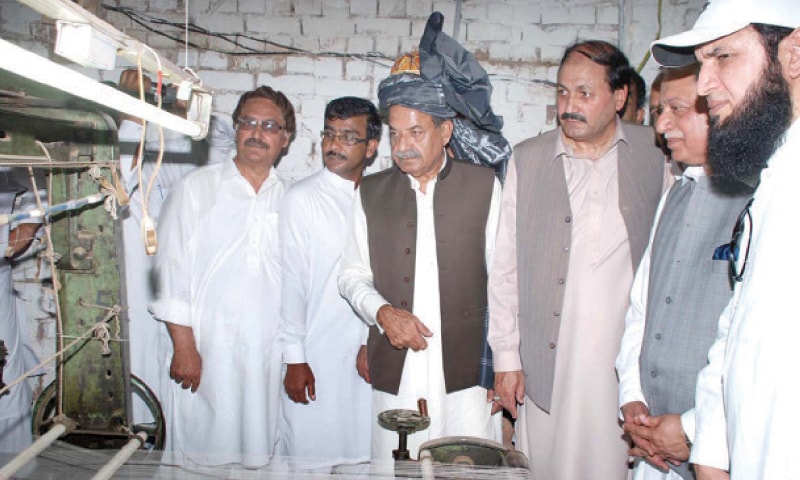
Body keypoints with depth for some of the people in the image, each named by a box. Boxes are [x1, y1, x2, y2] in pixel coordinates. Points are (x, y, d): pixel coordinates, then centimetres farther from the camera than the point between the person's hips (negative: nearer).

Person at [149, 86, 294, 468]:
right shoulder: (197, 188, 3)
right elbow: (172, 268, -2)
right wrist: (184, 346, -7)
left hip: (270, 354, 2)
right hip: (205, 351, -2)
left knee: (261, 455, 9)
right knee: (201, 452, 5)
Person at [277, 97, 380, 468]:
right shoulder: (303, 198, -7)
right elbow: (290, 282, -8)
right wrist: (294, 358, -8)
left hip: (364, 354, 4)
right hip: (315, 357, -4)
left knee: (360, 454, 13)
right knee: (311, 455, 6)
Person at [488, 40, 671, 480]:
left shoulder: (655, 154, 3)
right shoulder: (528, 159, 3)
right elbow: (505, 266, 4)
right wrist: (506, 356, 1)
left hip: (629, 358, 0)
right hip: (546, 364, 1)